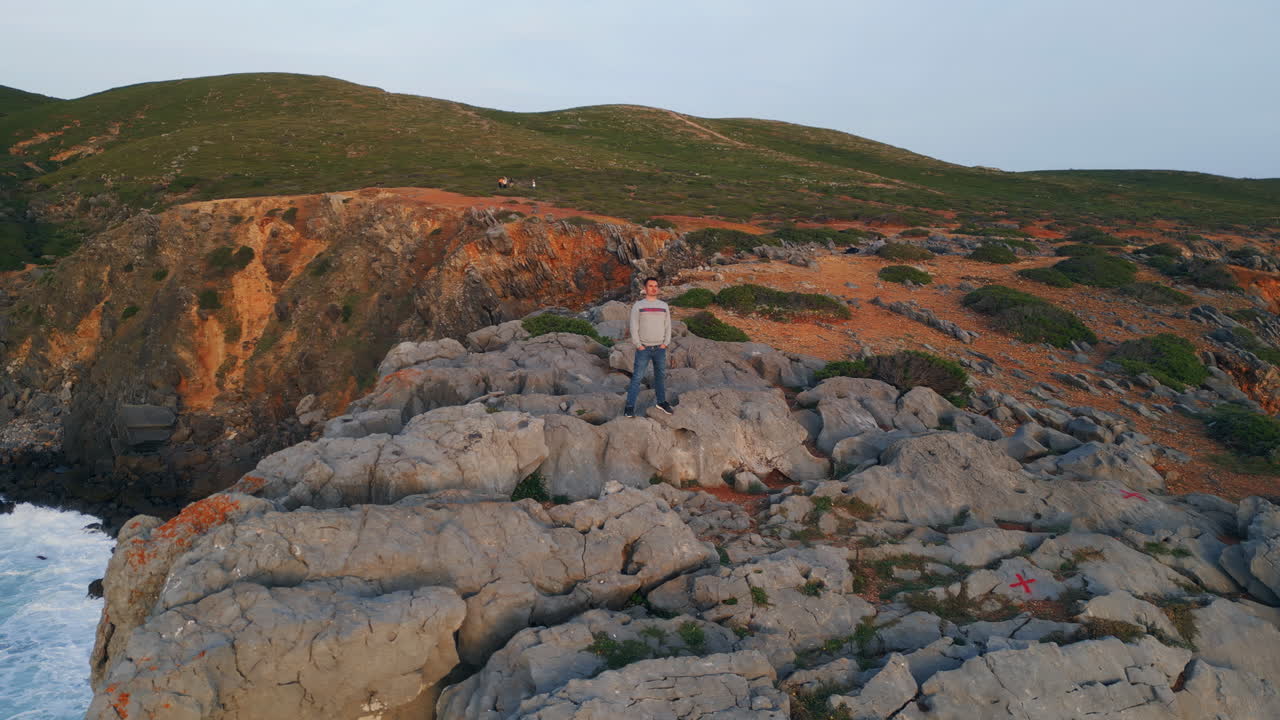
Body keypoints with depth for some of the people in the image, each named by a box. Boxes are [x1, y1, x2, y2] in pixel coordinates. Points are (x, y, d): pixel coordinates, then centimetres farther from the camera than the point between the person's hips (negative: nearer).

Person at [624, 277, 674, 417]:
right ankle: (629, 407, -2)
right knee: (636, 378, -5)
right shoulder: (638, 306, -3)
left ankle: (662, 402, 28)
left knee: (661, 376, 13)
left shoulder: (664, 306, 7)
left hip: (660, 349, 4)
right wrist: (639, 345, -11)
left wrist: (665, 344, -3)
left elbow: (668, 326, 8)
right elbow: (634, 328, -5)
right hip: (643, 349, -3)